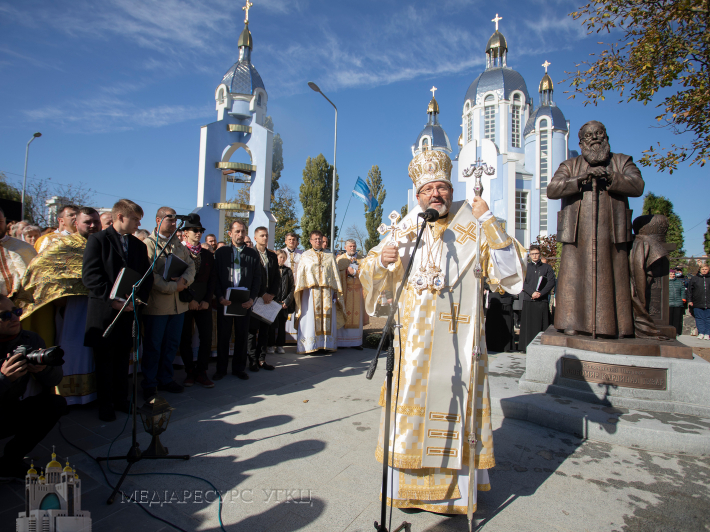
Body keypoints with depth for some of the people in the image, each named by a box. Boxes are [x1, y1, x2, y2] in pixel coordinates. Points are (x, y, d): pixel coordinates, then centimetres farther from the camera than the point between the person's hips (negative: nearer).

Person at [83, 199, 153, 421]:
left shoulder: (139, 245, 12)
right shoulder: (97, 240, -3)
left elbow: (147, 277, 10)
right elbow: (90, 275, -12)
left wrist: (139, 298, -7)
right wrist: (112, 299, -18)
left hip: (129, 310, 4)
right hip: (104, 312, -4)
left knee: (122, 359, 12)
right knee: (104, 360, 6)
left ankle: (121, 400, 24)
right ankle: (105, 405, 18)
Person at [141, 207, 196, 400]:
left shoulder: (179, 245, 16)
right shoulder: (149, 244, -6)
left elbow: (190, 265, 8)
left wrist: (184, 280, -13)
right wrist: (173, 287, -19)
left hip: (178, 303, 6)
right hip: (156, 304, -6)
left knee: (172, 344, 13)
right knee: (153, 346, 5)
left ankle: (165, 379, 27)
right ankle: (149, 384, 18)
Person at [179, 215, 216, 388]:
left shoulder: (208, 255, 12)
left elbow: (212, 280, 9)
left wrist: (207, 300, -3)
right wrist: (188, 300, -11)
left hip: (204, 304, 3)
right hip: (184, 303, -3)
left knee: (207, 338, -1)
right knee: (185, 339, 5)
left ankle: (201, 372, 11)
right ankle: (190, 372, 17)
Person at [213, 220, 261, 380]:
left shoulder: (253, 254, 7)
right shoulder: (221, 252, 6)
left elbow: (257, 279, 5)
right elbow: (215, 277, 2)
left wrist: (252, 299, -6)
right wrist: (220, 297, -10)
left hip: (245, 302, 1)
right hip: (225, 301, 0)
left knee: (242, 336, 7)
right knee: (223, 336, 6)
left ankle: (239, 368, 20)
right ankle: (221, 369, 20)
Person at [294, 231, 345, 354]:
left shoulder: (329, 256, 15)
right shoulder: (305, 256, 11)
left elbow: (335, 274, 11)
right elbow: (300, 275, 5)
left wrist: (336, 291, 2)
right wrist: (300, 291, -6)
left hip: (327, 292, 2)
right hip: (310, 292, -2)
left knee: (327, 318, 0)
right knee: (310, 319, -4)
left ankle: (325, 345, 6)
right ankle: (310, 346, 0)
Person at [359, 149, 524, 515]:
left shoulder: (473, 231, 1)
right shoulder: (406, 233, 8)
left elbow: (508, 272, -9)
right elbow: (370, 274, 10)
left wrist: (489, 223, -16)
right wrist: (380, 261, -13)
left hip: (457, 343, -2)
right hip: (413, 341, 2)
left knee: (454, 408, 4)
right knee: (411, 405, 7)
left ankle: (455, 487, 25)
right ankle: (408, 486, 25)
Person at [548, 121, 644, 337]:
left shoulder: (622, 162, 16)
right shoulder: (570, 166, 15)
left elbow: (637, 187, -2)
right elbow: (552, 190, -3)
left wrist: (609, 176, -17)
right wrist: (581, 179, -16)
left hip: (610, 234, 1)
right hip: (578, 234, 0)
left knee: (612, 279, -1)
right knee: (574, 277, -6)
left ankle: (617, 327, 6)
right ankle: (572, 324, -2)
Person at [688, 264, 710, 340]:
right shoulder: (694, 278, 6)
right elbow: (689, 290, 6)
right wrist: (689, 300, 1)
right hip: (697, 303, 0)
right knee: (699, 318, 2)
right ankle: (701, 333, 6)